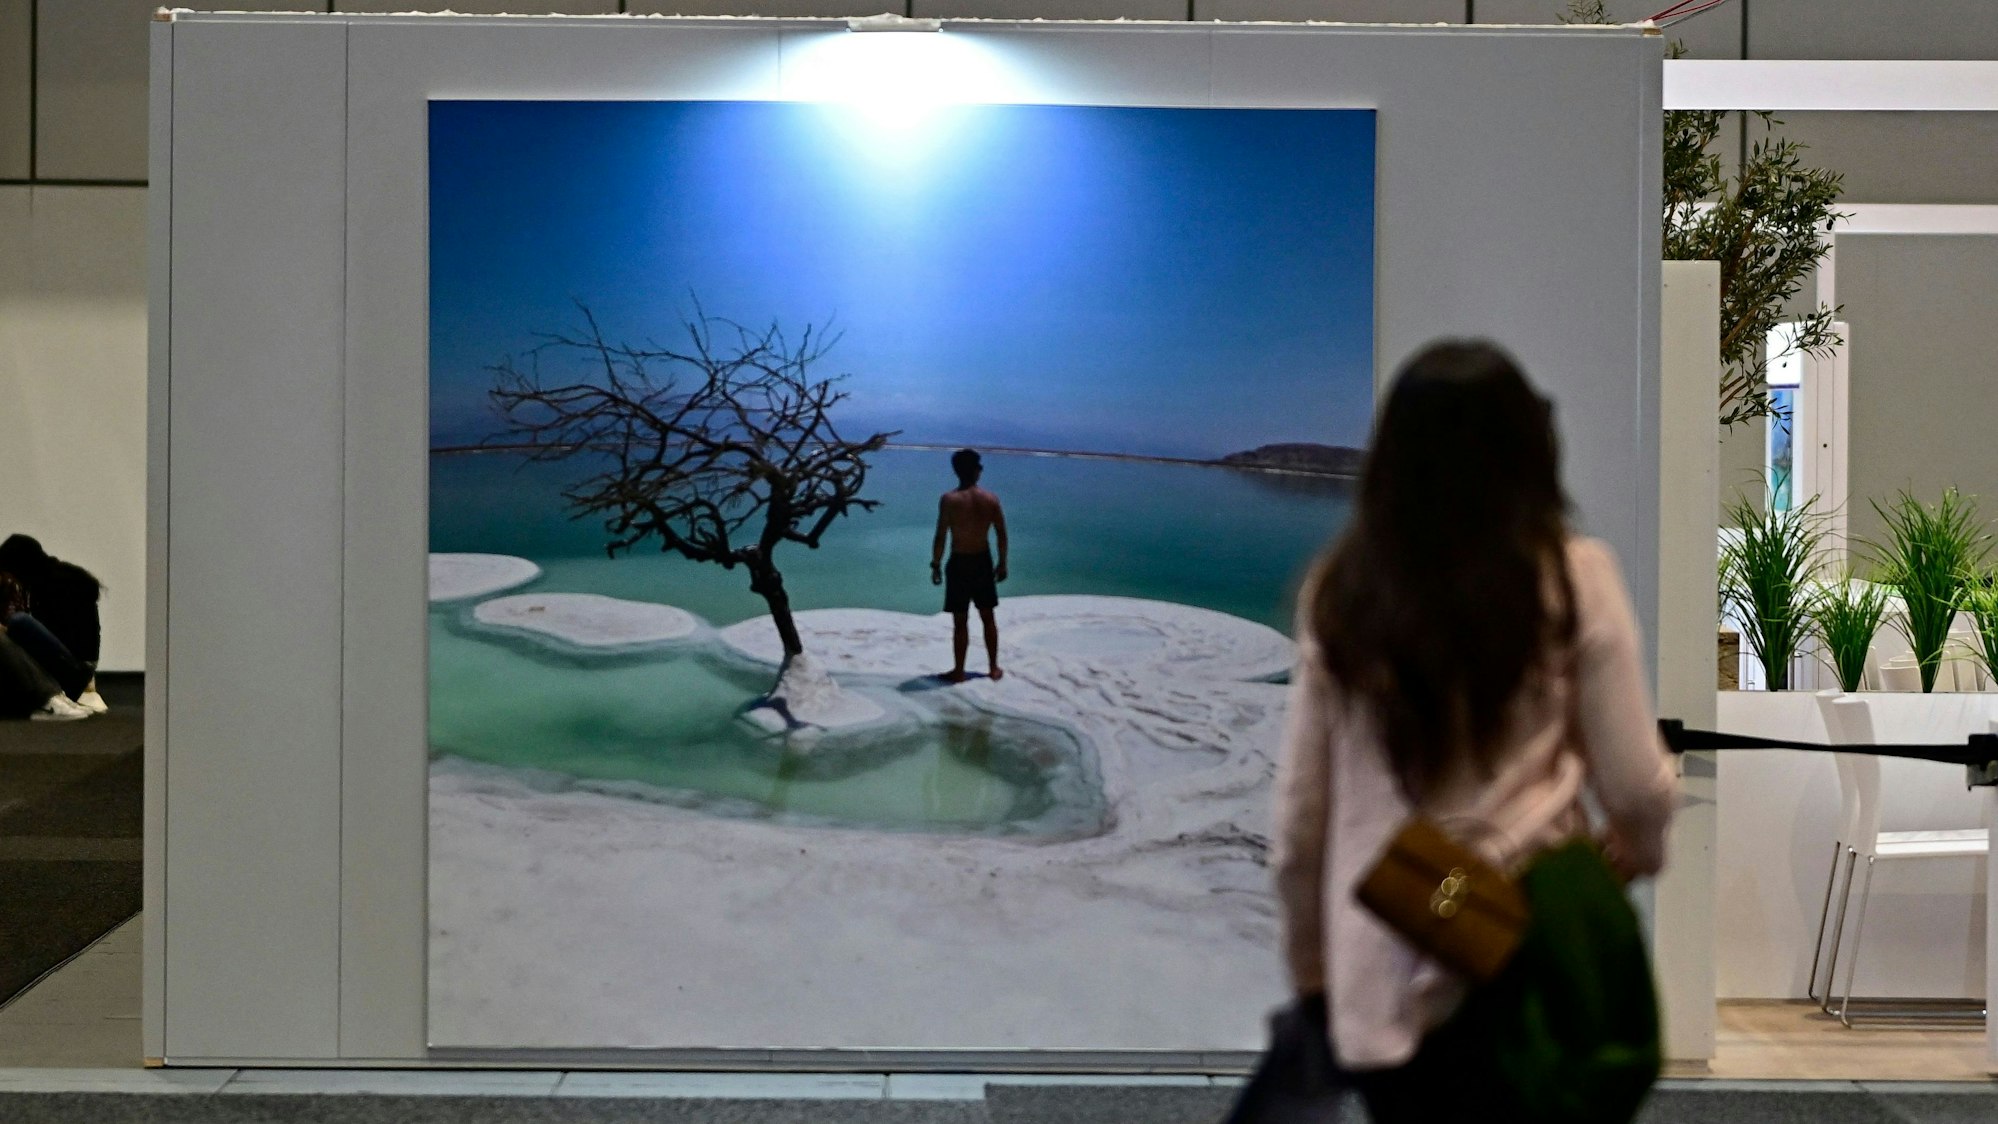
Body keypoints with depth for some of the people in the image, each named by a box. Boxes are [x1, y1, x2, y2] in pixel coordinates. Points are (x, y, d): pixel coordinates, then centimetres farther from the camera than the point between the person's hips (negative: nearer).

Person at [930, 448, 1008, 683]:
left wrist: (936, 564, -5)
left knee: (960, 621, 3)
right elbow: (1001, 535, 1)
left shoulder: (949, 499, -13)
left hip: (959, 563, -3)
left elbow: (941, 536, -14)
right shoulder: (991, 499, -3)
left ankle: (959, 672, 8)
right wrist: (1002, 563, 12)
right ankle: (993, 668, 23)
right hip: (983, 562, 4)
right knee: (988, 617, 16)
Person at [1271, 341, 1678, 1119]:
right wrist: (1639, 849, 19)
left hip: (1382, 986, 2)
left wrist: (1309, 969, 18)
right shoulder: (1572, 577, -6)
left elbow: (1299, 814, 5)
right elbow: (1637, 786, -4)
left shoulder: (1338, 591, 1)